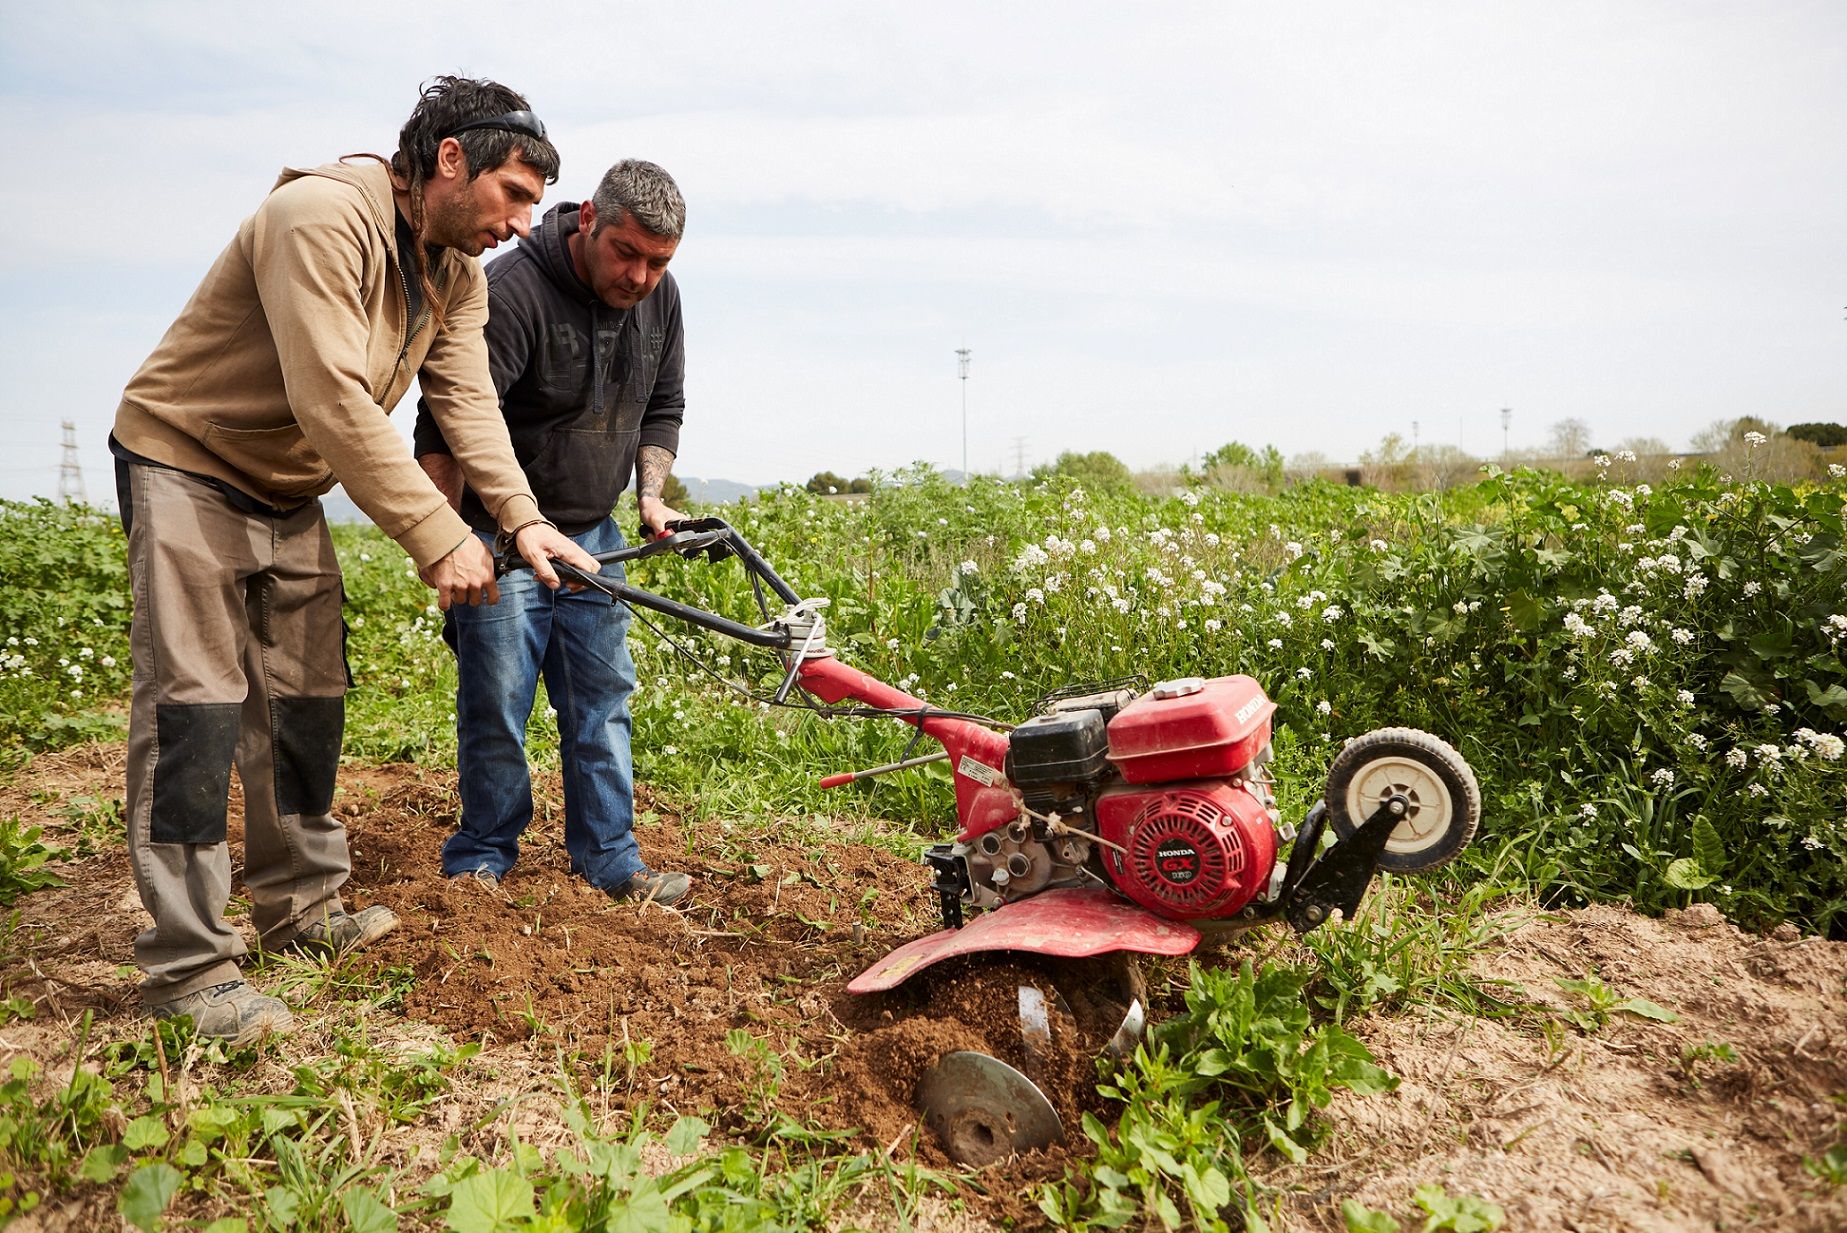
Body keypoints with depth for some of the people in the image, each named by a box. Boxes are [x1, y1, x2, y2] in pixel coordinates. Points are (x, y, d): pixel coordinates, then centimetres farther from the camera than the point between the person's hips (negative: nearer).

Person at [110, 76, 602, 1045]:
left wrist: (523, 520, -25)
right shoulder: (321, 217, -26)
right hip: (185, 465, -8)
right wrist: (438, 537, -35)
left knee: (306, 701, 10)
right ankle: (186, 964, -3)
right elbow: (332, 402, -34)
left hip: (288, 495, 8)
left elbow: (469, 403, -10)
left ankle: (300, 907, 24)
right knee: (196, 706, -11)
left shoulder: (458, 272, 1)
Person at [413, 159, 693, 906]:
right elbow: (447, 427, -23)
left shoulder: (659, 297, 1)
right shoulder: (513, 292, -21)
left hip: (592, 535, 6)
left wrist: (651, 494, 0)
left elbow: (662, 407, 14)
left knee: (603, 699, 7)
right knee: (496, 705, -2)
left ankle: (610, 859, 17)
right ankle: (481, 859, 16)